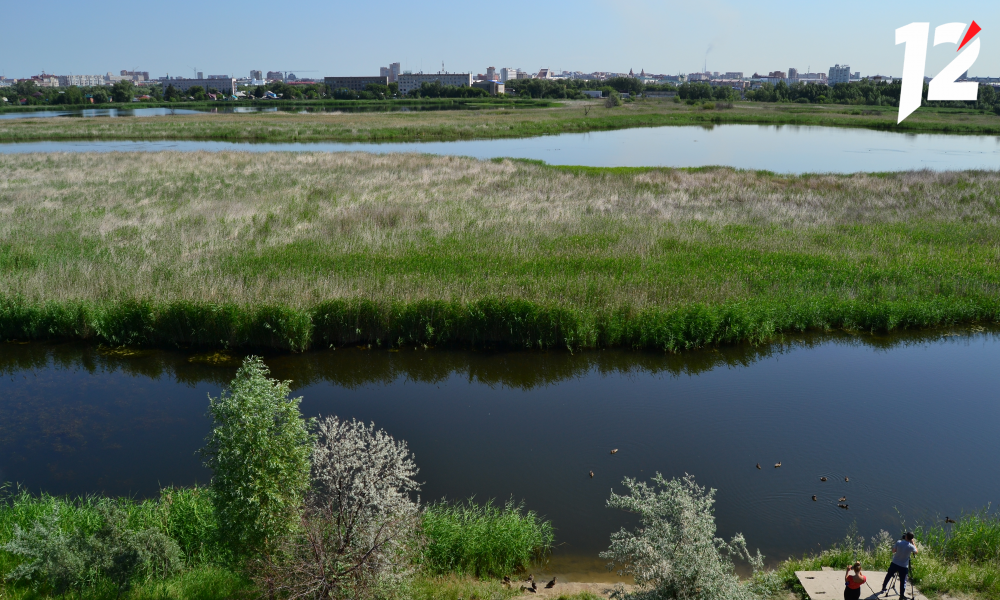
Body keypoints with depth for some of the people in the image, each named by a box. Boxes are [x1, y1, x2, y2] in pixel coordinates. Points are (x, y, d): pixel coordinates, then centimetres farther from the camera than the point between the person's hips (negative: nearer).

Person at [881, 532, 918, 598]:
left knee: (888, 576, 21)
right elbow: (916, 552, 9)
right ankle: (901, 595, 9)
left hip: (894, 564, 2)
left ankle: (883, 588, 33)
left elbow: (893, 551, 3)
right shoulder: (911, 546, -13)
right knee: (903, 581, 8)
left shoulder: (899, 542, -10)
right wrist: (913, 543, 12)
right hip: (903, 566, -2)